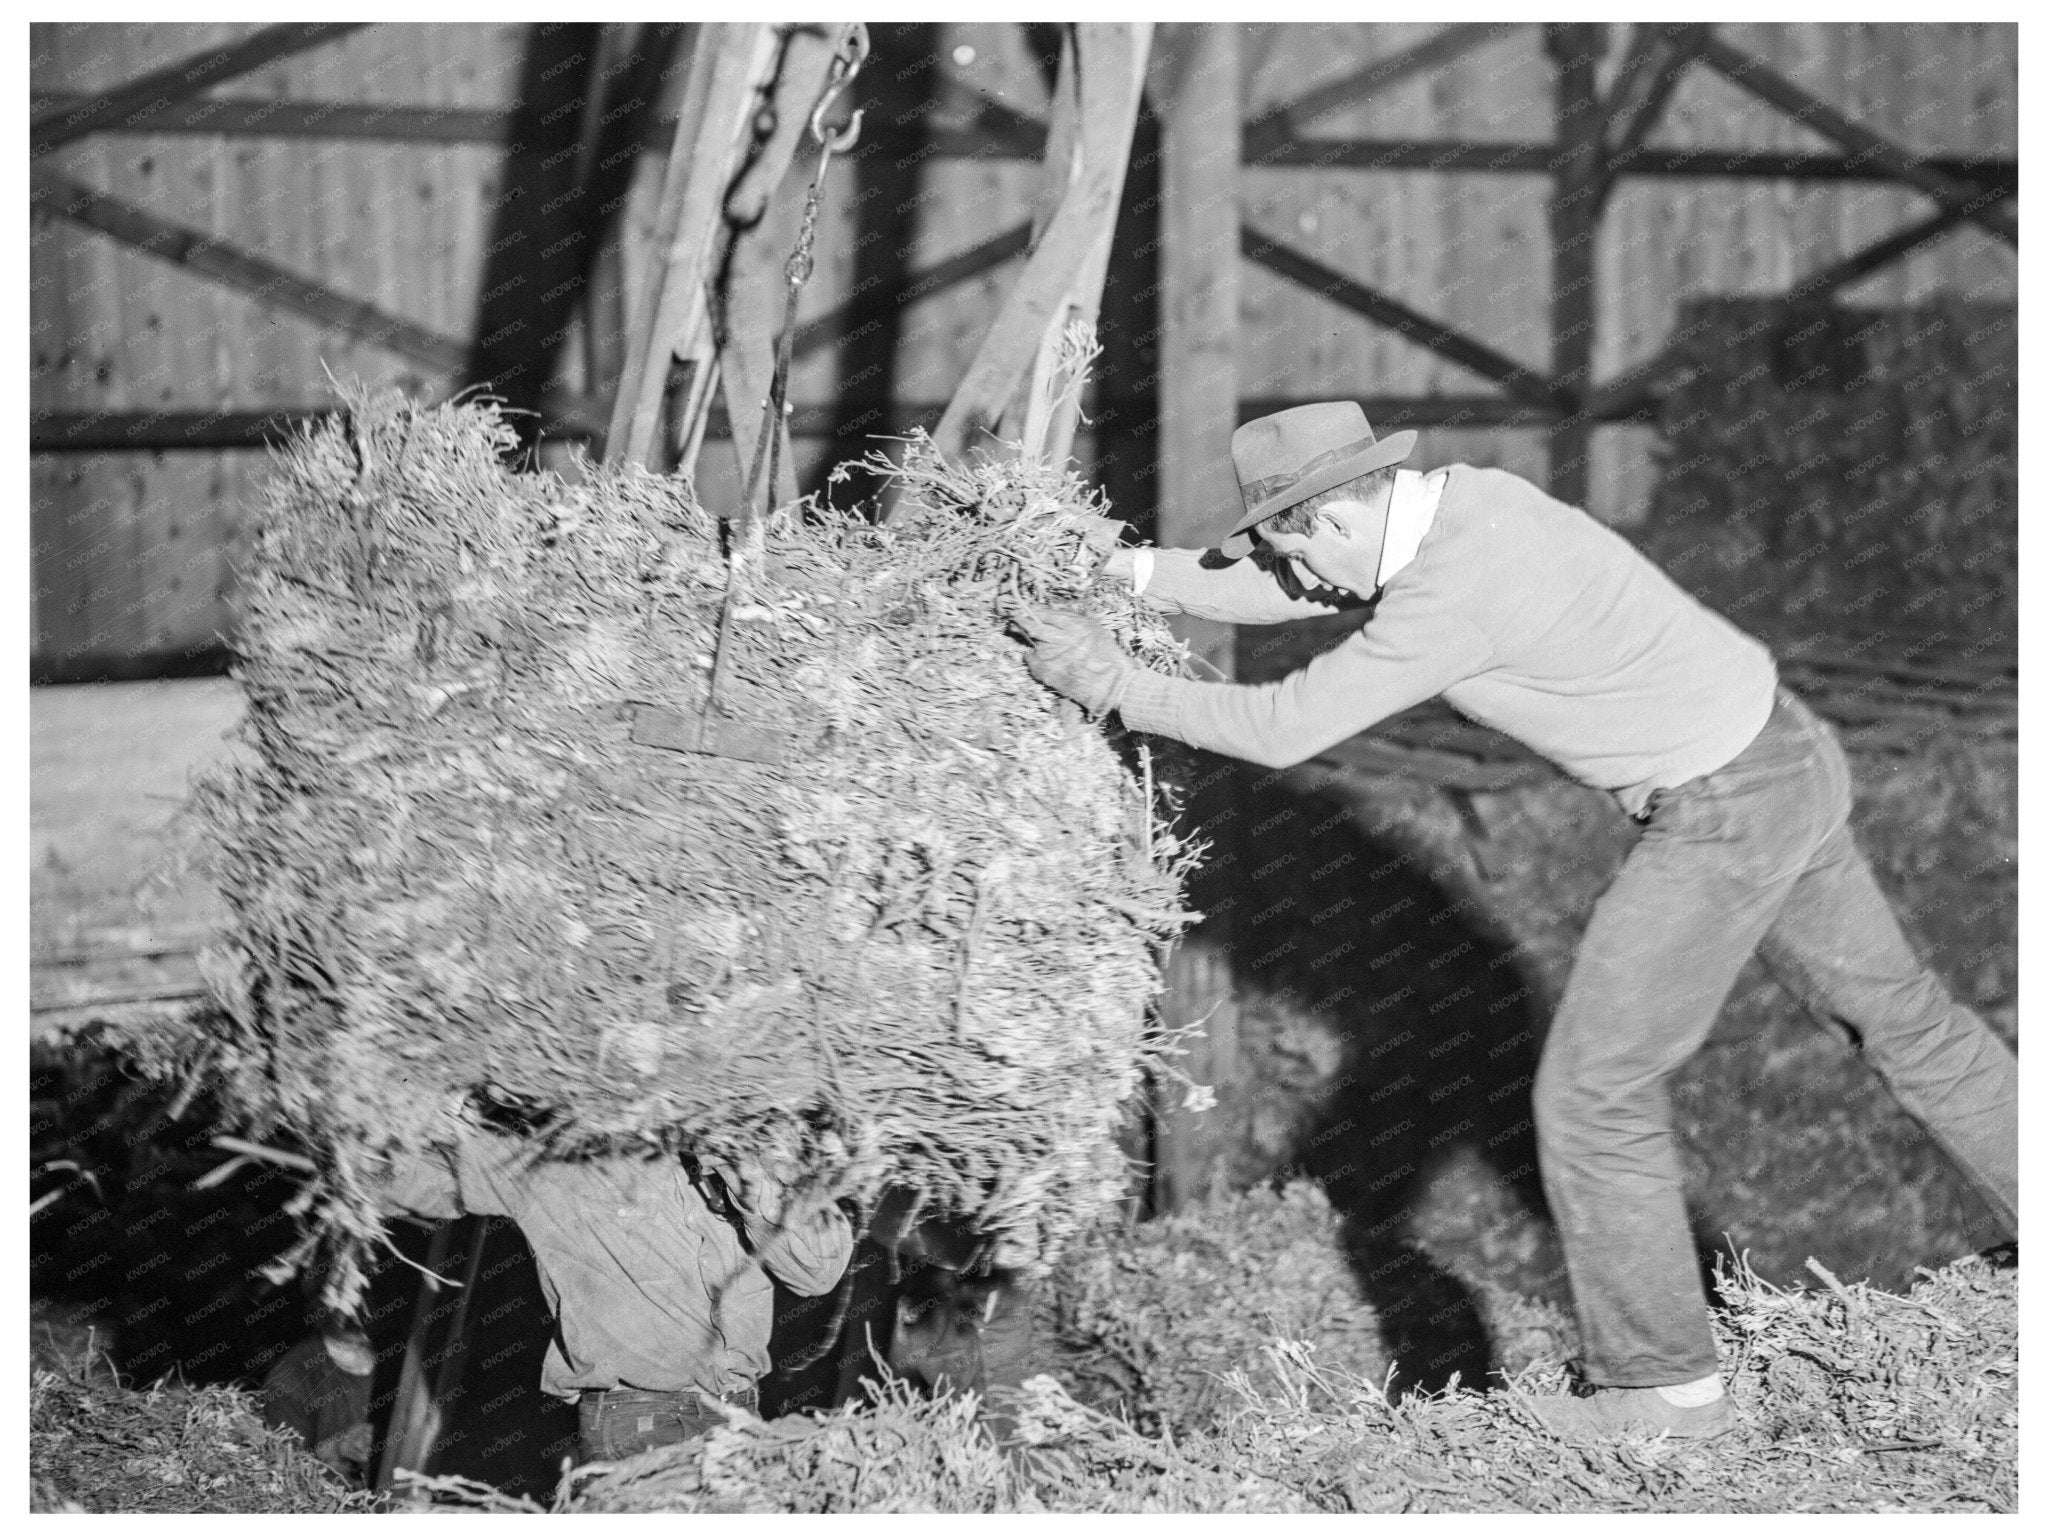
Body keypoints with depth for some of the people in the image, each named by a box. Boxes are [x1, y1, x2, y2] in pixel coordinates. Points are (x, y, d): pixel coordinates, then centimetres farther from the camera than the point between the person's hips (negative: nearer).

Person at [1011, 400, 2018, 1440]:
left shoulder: (1451, 597, -27)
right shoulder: (1463, 498, 3)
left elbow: (1284, 730, -21)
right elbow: (1290, 591, 13)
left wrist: (1117, 685, -12)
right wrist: (1135, 570, 5)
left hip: (1724, 818, -10)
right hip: (1783, 763, 10)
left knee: (1594, 1090, 1)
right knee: (1889, 1011, 26)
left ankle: (1664, 1380, 12)